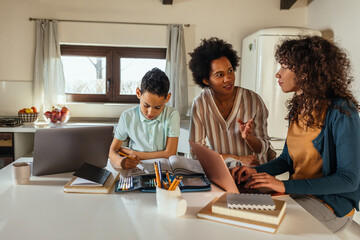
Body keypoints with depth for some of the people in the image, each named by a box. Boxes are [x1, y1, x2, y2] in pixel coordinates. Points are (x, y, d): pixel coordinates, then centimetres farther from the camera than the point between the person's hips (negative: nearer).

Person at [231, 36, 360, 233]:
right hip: (298, 192, 6)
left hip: (332, 203, -6)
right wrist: (256, 171, -7)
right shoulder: (298, 108, 6)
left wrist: (286, 186, -25)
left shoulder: (341, 111, -17)